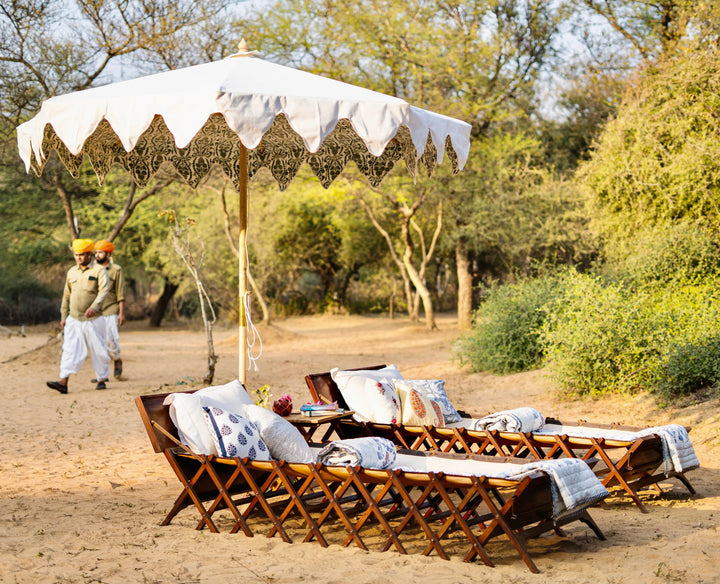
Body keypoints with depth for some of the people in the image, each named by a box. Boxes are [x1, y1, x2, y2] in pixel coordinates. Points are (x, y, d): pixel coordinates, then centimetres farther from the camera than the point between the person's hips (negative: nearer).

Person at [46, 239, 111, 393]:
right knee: (70, 350, -5)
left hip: (93, 320, -4)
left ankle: (101, 379, 19)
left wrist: (94, 306, -36)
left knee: (97, 350, 5)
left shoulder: (99, 271, -6)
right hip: (73, 319, 4)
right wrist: (63, 315, 16)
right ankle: (63, 382, -12)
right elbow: (66, 295, 19)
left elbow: (104, 290, -20)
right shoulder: (72, 272, 12)